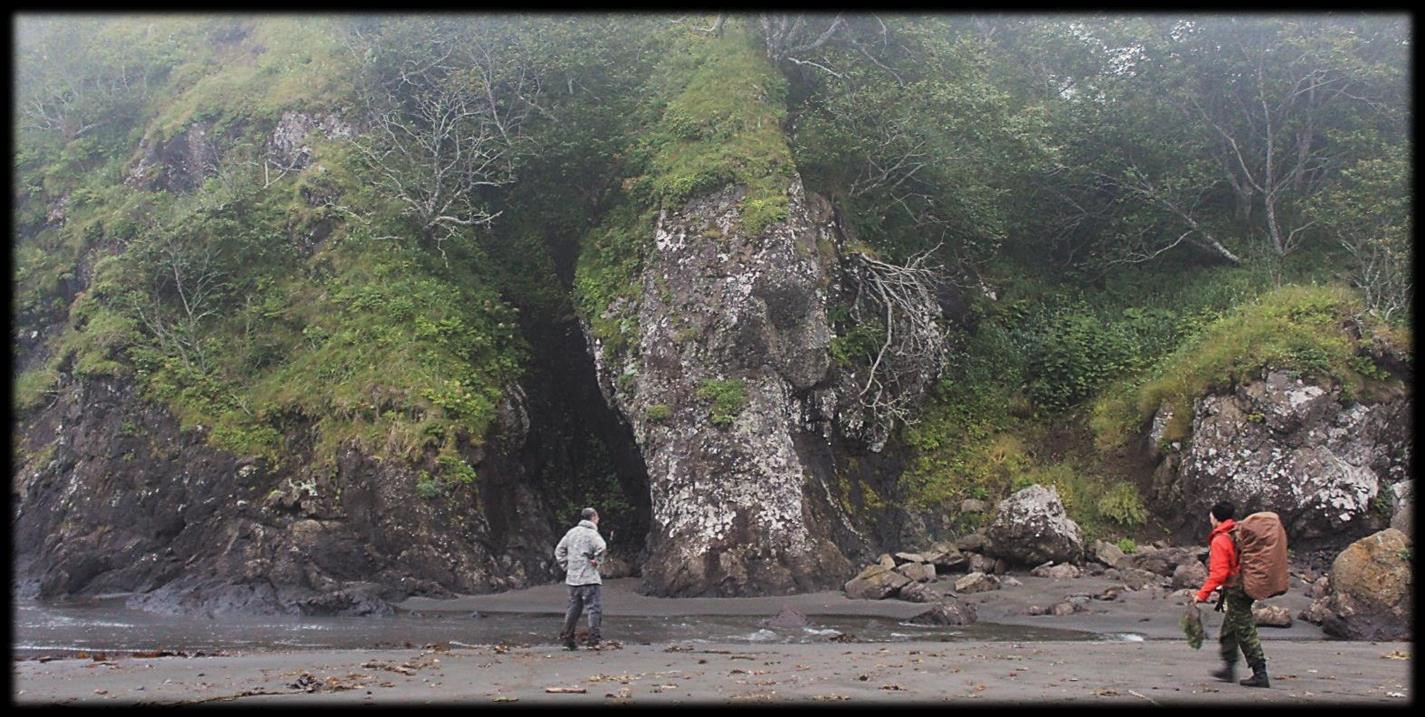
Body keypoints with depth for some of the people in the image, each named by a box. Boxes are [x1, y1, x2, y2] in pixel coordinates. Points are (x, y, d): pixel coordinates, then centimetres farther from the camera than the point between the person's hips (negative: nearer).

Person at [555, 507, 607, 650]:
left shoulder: (571, 532, 13)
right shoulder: (592, 533, -9)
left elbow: (559, 551, 17)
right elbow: (601, 547, -28)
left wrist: (566, 566, 16)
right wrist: (596, 560, -13)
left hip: (572, 578, 7)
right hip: (588, 578, -7)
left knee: (573, 608, 15)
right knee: (594, 607, -3)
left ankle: (567, 639, 16)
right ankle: (594, 640, -8)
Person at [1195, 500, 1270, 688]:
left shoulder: (1220, 540, -15)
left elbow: (1218, 573, -21)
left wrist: (1202, 594, -18)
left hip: (1235, 590, -9)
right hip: (1246, 587, 9)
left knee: (1245, 631, -6)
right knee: (1229, 630, 19)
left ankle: (1260, 674, -4)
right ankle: (1229, 668, 27)